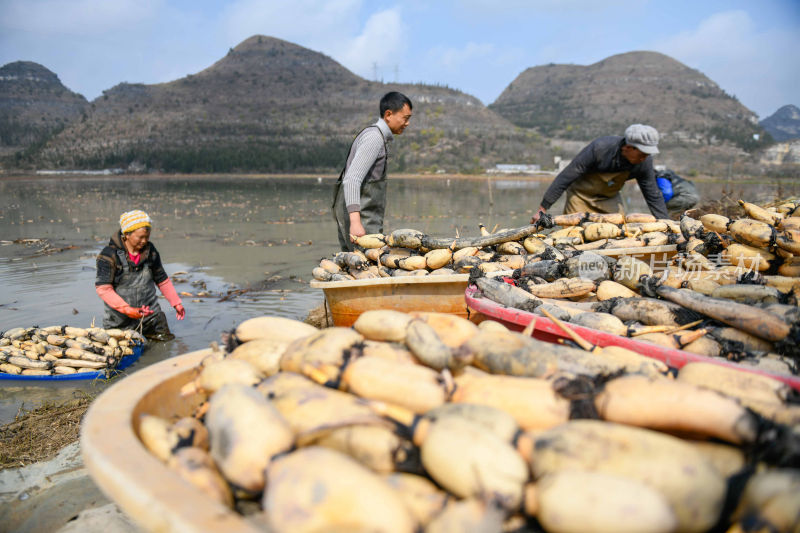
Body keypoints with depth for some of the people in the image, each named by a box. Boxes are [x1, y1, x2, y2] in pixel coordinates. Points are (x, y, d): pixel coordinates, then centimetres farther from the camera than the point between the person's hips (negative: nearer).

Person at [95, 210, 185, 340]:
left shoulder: (150, 251, 1)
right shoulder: (109, 255, -14)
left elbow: (162, 280, 13)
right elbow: (103, 288, -18)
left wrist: (176, 303, 12)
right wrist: (127, 309, -25)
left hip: (150, 315, 4)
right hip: (120, 321, -3)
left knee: (167, 339, 3)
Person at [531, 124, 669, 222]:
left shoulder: (644, 161, -18)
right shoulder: (600, 148, -33)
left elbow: (653, 196, -5)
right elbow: (565, 177, -29)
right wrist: (542, 209, -28)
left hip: (610, 199, 4)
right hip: (581, 196, -4)